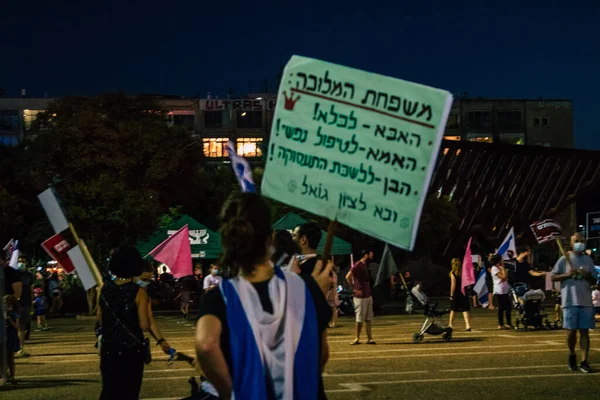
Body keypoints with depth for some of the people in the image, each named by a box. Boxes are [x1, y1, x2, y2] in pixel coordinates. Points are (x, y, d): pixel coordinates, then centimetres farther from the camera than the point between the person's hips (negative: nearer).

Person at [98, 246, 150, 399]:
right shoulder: (138, 292, -15)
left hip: (109, 348, 4)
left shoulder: (105, 288, -1)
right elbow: (144, 326, -15)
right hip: (132, 349, -4)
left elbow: (100, 319, 10)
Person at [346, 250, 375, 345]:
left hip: (368, 296, 8)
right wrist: (354, 289, -20)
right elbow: (348, 277, -24)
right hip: (360, 297, -8)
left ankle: (369, 338, 8)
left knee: (368, 319, 7)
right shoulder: (357, 265, -14)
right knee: (360, 319, -1)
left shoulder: (365, 265, 13)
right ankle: (357, 338, 8)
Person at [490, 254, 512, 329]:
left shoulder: (499, 268, 17)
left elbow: (506, 277, 12)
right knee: (501, 307, -6)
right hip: (499, 290, -9)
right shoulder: (494, 268, -11)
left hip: (505, 290, 9)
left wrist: (503, 268, 6)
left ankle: (509, 323, 15)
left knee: (508, 307, 9)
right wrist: (502, 268, -12)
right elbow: (503, 277, -18)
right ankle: (500, 324, -1)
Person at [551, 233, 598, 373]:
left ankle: (584, 362, 3)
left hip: (586, 302, 3)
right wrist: (567, 274, -14)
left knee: (584, 331, 1)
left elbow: (594, 281, 15)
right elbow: (553, 277, 0)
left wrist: (587, 276, -6)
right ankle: (572, 355, 24)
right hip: (570, 301, -3)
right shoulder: (564, 259, 1)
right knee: (571, 331, -1)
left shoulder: (588, 260, 11)